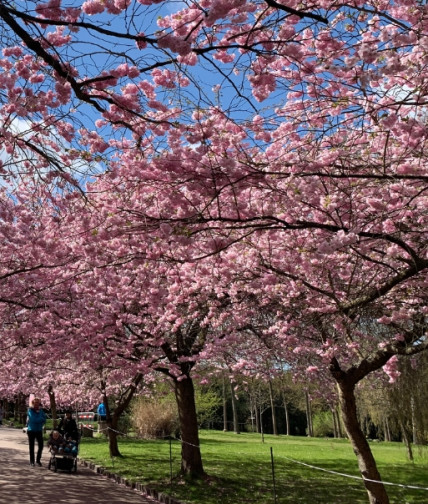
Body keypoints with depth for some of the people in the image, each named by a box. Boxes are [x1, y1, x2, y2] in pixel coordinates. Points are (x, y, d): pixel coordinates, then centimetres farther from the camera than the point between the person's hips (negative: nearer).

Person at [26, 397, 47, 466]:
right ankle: (32, 461, 15)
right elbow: (34, 419, -19)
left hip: (39, 431, 3)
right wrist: (41, 419, -10)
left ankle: (38, 460, 15)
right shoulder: (30, 410, -8)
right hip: (31, 431, -3)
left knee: (41, 445, 0)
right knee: (31, 446, 5)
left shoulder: (41, 411, 3)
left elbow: (44, 420, -2)